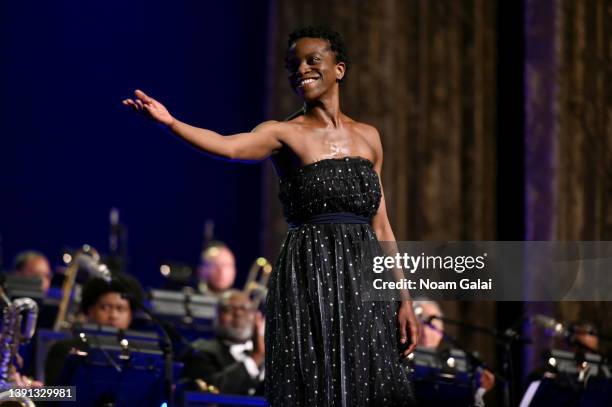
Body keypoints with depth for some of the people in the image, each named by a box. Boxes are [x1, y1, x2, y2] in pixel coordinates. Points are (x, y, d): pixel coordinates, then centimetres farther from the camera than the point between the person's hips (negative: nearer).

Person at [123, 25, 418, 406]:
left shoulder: (367, 137, 13)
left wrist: (404, 300, 9)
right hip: (311, 277, -4)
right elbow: (228, 146, -21)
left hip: (364, 279, 4)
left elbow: (380, 225, 14)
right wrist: (170, 122, -38)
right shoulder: (284, 133, 0)